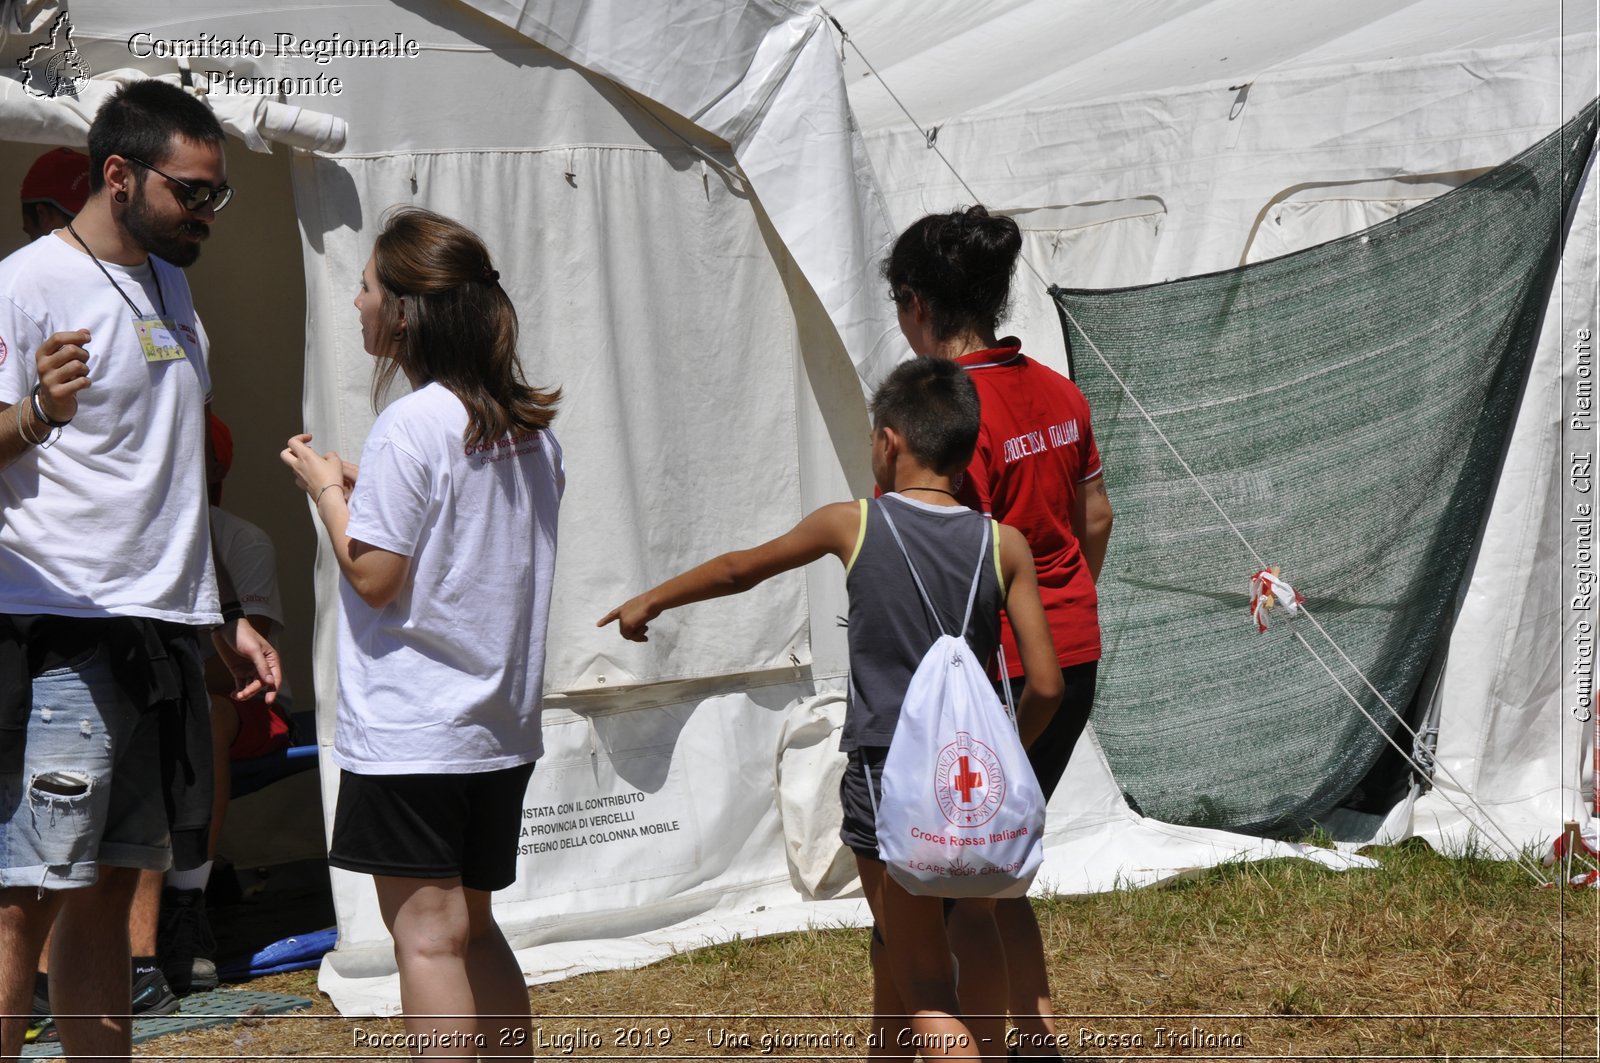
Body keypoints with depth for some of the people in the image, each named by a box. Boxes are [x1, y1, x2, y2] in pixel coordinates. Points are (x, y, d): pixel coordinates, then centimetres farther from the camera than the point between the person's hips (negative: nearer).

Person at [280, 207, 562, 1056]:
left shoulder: (411, 425, -16)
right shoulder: (527, 425, 9)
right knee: (471, 926, 17)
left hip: (411, 730, -8)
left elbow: (373, 577, -16)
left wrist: (329, 490, -2)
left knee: (426, 932, -2)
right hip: (503, 722, 8)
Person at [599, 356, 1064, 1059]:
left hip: (885, 776, -3)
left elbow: (739, 570, 14)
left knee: (924, 988, 0)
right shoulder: (1005, 545, 0)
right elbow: (1046, 685, -2)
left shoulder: (852, 525, -3)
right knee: (975, 979, 19)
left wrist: (649, 602, 30)